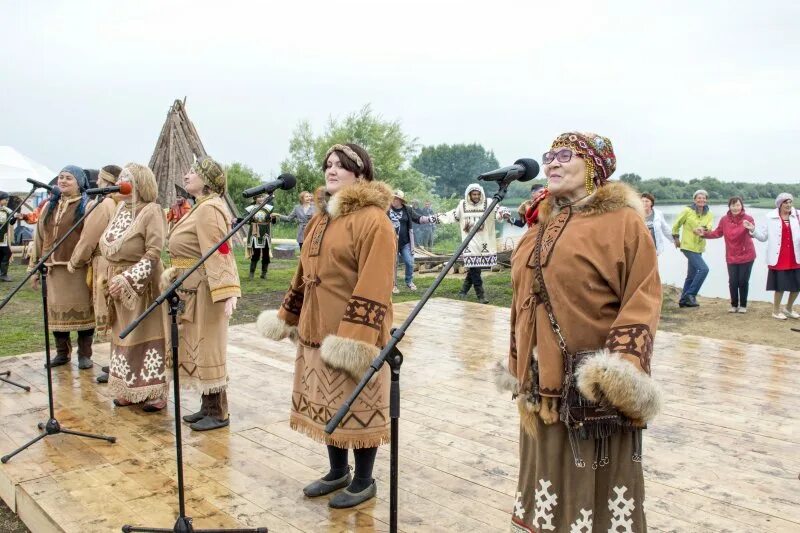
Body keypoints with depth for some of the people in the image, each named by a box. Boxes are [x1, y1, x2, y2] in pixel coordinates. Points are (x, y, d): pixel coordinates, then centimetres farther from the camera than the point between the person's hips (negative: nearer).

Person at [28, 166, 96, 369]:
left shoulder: (87, 206, -1)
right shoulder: (49, 206, 16)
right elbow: (39, 237, 17)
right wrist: (34, 267, 13)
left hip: (79, 268, -5)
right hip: (53, 268, 5)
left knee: (82, 309, 0)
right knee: (56, 310, 8)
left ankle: (84, 354, 10)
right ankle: (62, 352, 20)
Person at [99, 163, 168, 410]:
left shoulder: (151, 211, -13)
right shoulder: (119, 209, 11)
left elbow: (154, 253, -19)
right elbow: (107, 245, 17)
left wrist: (128, 278, -24)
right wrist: (109, 278, 9)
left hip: (142, 284, -8)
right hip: (118, 283, 8)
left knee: (145, 335, -2)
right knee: (123, 335, 12)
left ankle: (155, 392, 6)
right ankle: (129, 390, 23)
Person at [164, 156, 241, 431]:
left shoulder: (209, 209, -17)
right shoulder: (200, 207, 15)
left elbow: (218, 253, -26)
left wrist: (226, 292, -32)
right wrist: (174, 274, 21)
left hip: (205, 289, -10)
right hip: (192, 289, 10)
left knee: (208, 349, -3)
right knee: (197, 348, 14)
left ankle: (218, 413, 8)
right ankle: (207, 406, 24)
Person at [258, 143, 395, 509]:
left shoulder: (373, 220, -13)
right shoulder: (321, 219, 14)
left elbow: (373, 287, -21)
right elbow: (304, 273, 21)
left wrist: (355, 336, -27)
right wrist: (287, 317, 21)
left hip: (353, 334, -8)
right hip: (317, 330, 8)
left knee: (357, 406, 4)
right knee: (327, 403, 16)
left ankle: (363, 481, 21)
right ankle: (338, 472, 33)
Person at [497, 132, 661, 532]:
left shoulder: (622, 221, -7)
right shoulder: (542, 225, 14)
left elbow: (642, 300, -13)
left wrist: (626, 366, -25)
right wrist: (518, 365, 20)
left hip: (596, 383, -7)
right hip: (543, 383, 7)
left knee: (594, 483, 3)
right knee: (548, 475, 17)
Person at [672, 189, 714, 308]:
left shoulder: (709, 215, 5)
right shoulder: (687, 211, -8)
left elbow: (709, 229, -10)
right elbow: (676, 225, 2)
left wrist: (704, 229, -30)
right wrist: (676, 238, 7)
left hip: (699, 248, 6)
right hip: (688, 246, -6)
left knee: (691, 275, 13)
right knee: (703, 268, -20)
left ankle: (683, 300, 23)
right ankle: (690, 294, -11)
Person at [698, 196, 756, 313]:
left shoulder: (748, 218, -13)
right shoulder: (724, 220, -2)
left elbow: (753, 234, -26)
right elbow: (717, 233, 8)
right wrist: (704, 233, -3)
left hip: (746, 256, -2)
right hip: (731, 257, 3)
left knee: (743, 281, 3)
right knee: (732, 281, 4)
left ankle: (743, 305, 19)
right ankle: (734, 305, 20)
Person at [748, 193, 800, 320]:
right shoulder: (770, 217, -1)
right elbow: (763, 237, 0)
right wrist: (753, 230, -15)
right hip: (778, 258, -3)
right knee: (780, 286, 2)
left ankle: (789, 308, 32)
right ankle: (776, 311, 21)